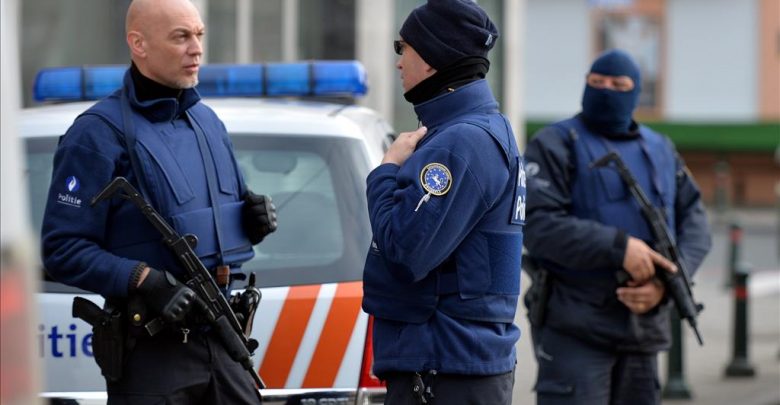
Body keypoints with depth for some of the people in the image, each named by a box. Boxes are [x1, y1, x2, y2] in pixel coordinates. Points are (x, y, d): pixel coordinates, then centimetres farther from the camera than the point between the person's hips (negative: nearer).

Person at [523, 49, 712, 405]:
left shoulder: (661, 151, 15)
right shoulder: (555, 146, -2)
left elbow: (694, 222, 8)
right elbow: (536, 224, -16)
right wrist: (618, 247, -25)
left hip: (644, 324, 6)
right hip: (573, 326, -6)